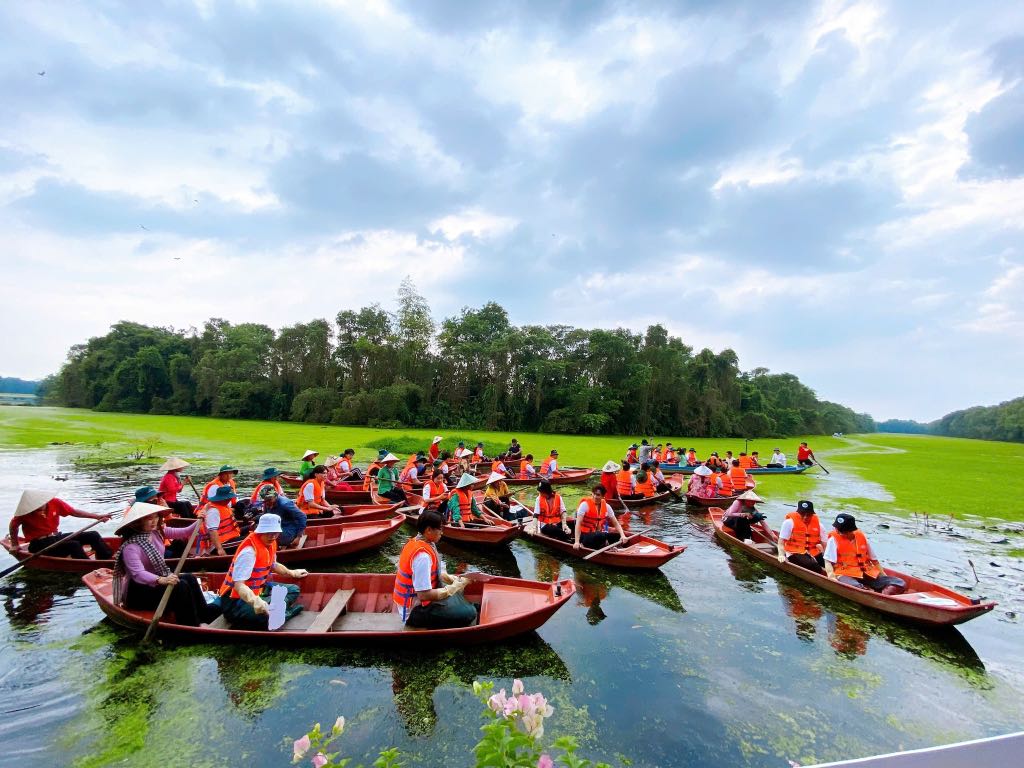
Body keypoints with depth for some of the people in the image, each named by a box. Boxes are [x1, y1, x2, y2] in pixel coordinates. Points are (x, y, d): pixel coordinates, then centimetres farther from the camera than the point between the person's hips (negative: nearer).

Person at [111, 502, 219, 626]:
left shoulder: (157, 533, -1)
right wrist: (161, 580, -49)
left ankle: (204, 614, -14)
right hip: (139, 592, -7)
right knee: (181, 586, -26)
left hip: (157, 580, 7)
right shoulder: (131, 547, -22)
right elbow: (138, 574, -33)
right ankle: (192, 627, -17)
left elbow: (184, 533, -1)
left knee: (189, 578, -18)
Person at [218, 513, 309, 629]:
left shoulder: (270, 543, 3)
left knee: (293, 590, 8)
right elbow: (238, 584, -34)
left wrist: (292, 573, 31)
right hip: (237, 600, -10)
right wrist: (255, 602, -50)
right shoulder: (249, 550, -25)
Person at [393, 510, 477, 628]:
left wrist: (450, 579, 1)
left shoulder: (416, 541, 1)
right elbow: (424, 595, -28)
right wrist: (453, 587, -16)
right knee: (469, 614, -18)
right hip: (415, 611, -10)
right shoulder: (422, 556, -28)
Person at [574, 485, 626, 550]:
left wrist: (623, 535, -14)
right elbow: (578, 524, -18)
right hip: (586, 536, -5)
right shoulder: (585, 504, -12)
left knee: (618, 537, -15)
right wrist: (577, 542, -27)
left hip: (600, 535, 5)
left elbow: (616, 523, 4)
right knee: (602, 535, -34)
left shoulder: (606, 507, 3)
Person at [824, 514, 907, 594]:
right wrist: (832, 577, -25)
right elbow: (828, 561, -10)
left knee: (900, 583, -14)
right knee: (854, 587, -39)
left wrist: (884, 576, 12)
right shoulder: (834, 539, -3)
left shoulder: (862, 537, 10)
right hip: (845, 575, -5)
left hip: (867, 574, 5)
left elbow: (874, 560, 19)